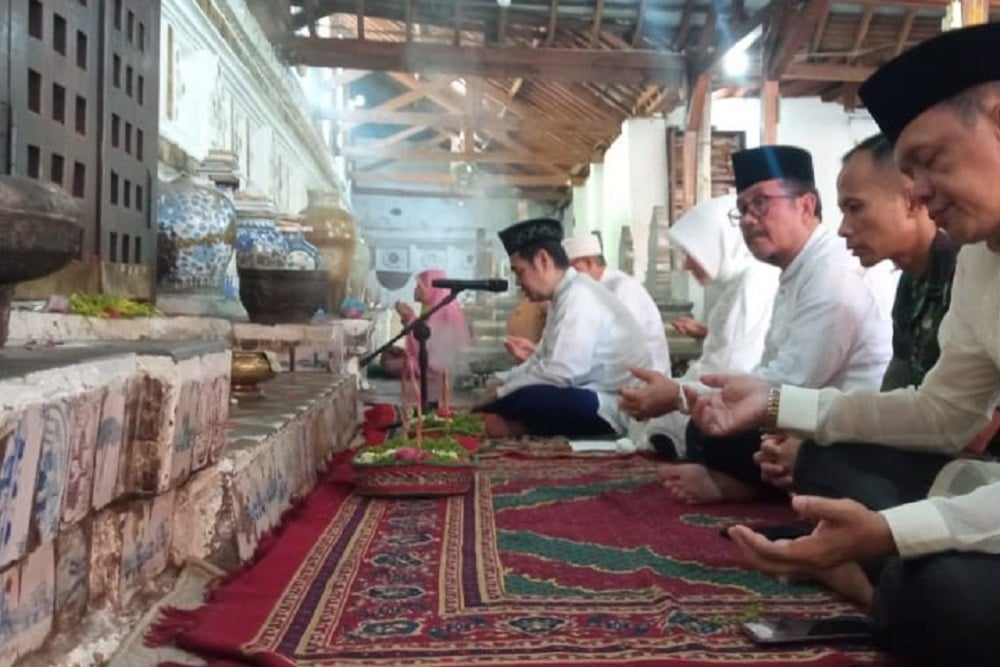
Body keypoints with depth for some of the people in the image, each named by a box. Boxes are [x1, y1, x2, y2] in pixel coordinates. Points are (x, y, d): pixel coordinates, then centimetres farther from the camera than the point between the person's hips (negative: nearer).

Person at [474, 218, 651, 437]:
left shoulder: (579, 297, -19)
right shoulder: (565, 295, 11)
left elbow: (560, 373, -27)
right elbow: (541, 360, 19)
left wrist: (501, 392, -14)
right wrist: (501, 382, 5)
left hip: (616, 408, -9)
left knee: (518, 400, -29)